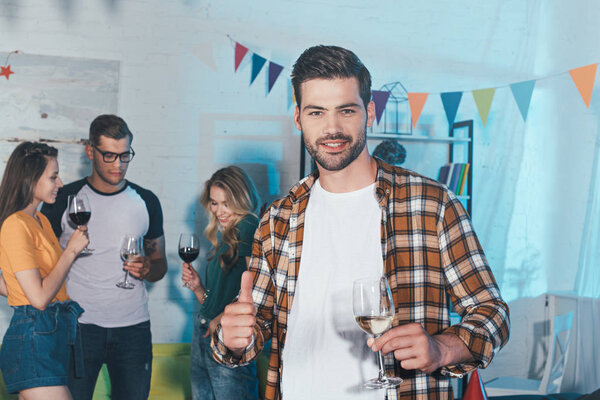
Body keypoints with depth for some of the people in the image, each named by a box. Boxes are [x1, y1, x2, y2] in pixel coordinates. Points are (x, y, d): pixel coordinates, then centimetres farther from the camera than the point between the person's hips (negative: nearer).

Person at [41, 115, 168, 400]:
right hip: (78, 324, -2)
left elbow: (160, 264, 15)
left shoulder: (146, 202, 7)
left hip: (133, 326, 2)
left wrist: (148, 270, -9)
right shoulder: (64, 199, 0)